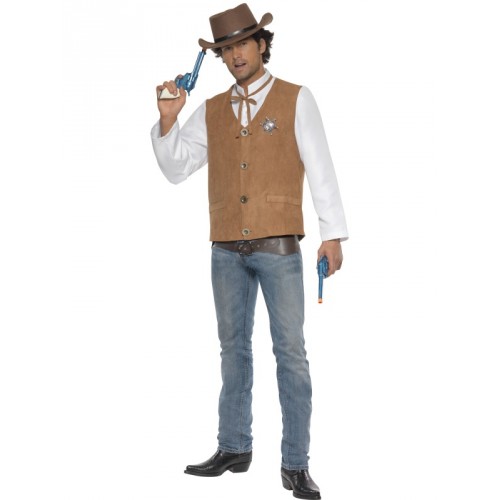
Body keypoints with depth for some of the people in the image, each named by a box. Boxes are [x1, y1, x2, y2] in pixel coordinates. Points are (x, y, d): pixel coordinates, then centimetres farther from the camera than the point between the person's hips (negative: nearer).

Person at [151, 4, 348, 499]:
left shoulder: (296, 99, 1)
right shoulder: (210, 111, 10)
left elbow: (320, 169, -3)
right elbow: (174, 169, 10)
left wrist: (333, 234, -9)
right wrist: (168, 119, -5)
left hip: (279, 248, -4)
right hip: (226, 250, 4)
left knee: (290, 351, -4)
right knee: (233, 347, 11)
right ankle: (233, 449, 22)